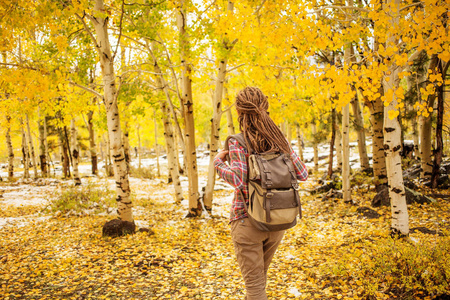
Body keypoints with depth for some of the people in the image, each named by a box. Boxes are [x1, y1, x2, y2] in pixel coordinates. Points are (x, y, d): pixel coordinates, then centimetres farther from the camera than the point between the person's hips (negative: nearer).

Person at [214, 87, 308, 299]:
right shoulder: (280, 140, 2)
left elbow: (239, 180, -25)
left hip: (247, 221, -5)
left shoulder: (237, 143, -12)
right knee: (258, 275, 26)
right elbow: (302, 174, 3)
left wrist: (219, 162, -8)